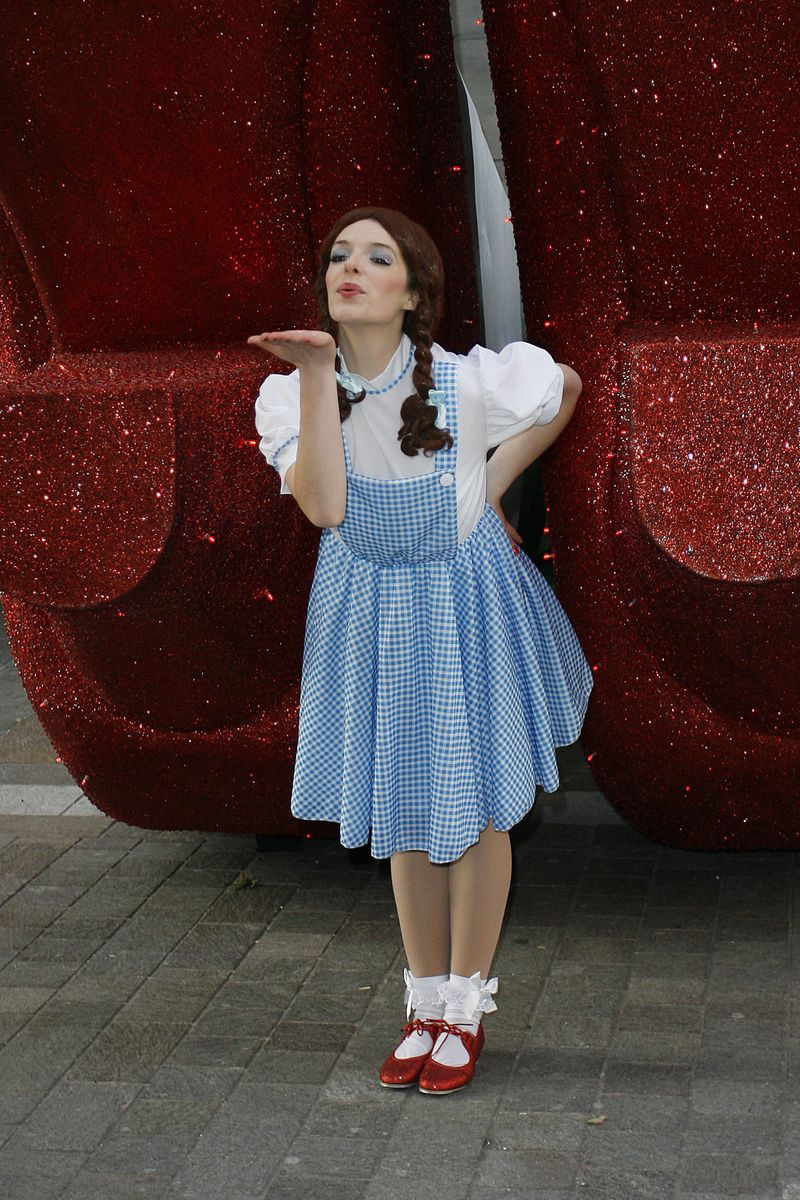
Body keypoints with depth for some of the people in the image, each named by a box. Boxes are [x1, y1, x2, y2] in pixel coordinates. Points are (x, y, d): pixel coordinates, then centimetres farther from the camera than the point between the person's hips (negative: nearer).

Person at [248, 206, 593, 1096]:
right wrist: (318, 376, -30)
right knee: (401, 809, 14)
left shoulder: (467, 382, -19)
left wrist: (490, 488, -3)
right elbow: (324, 507, -28)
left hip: (465, 604, -2)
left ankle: (467, 1007, 26)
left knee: (475, 805, 8)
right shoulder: (292, 394, -12)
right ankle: (425, 1003, 30)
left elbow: (566, 389, 1)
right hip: (367, 606, 3)